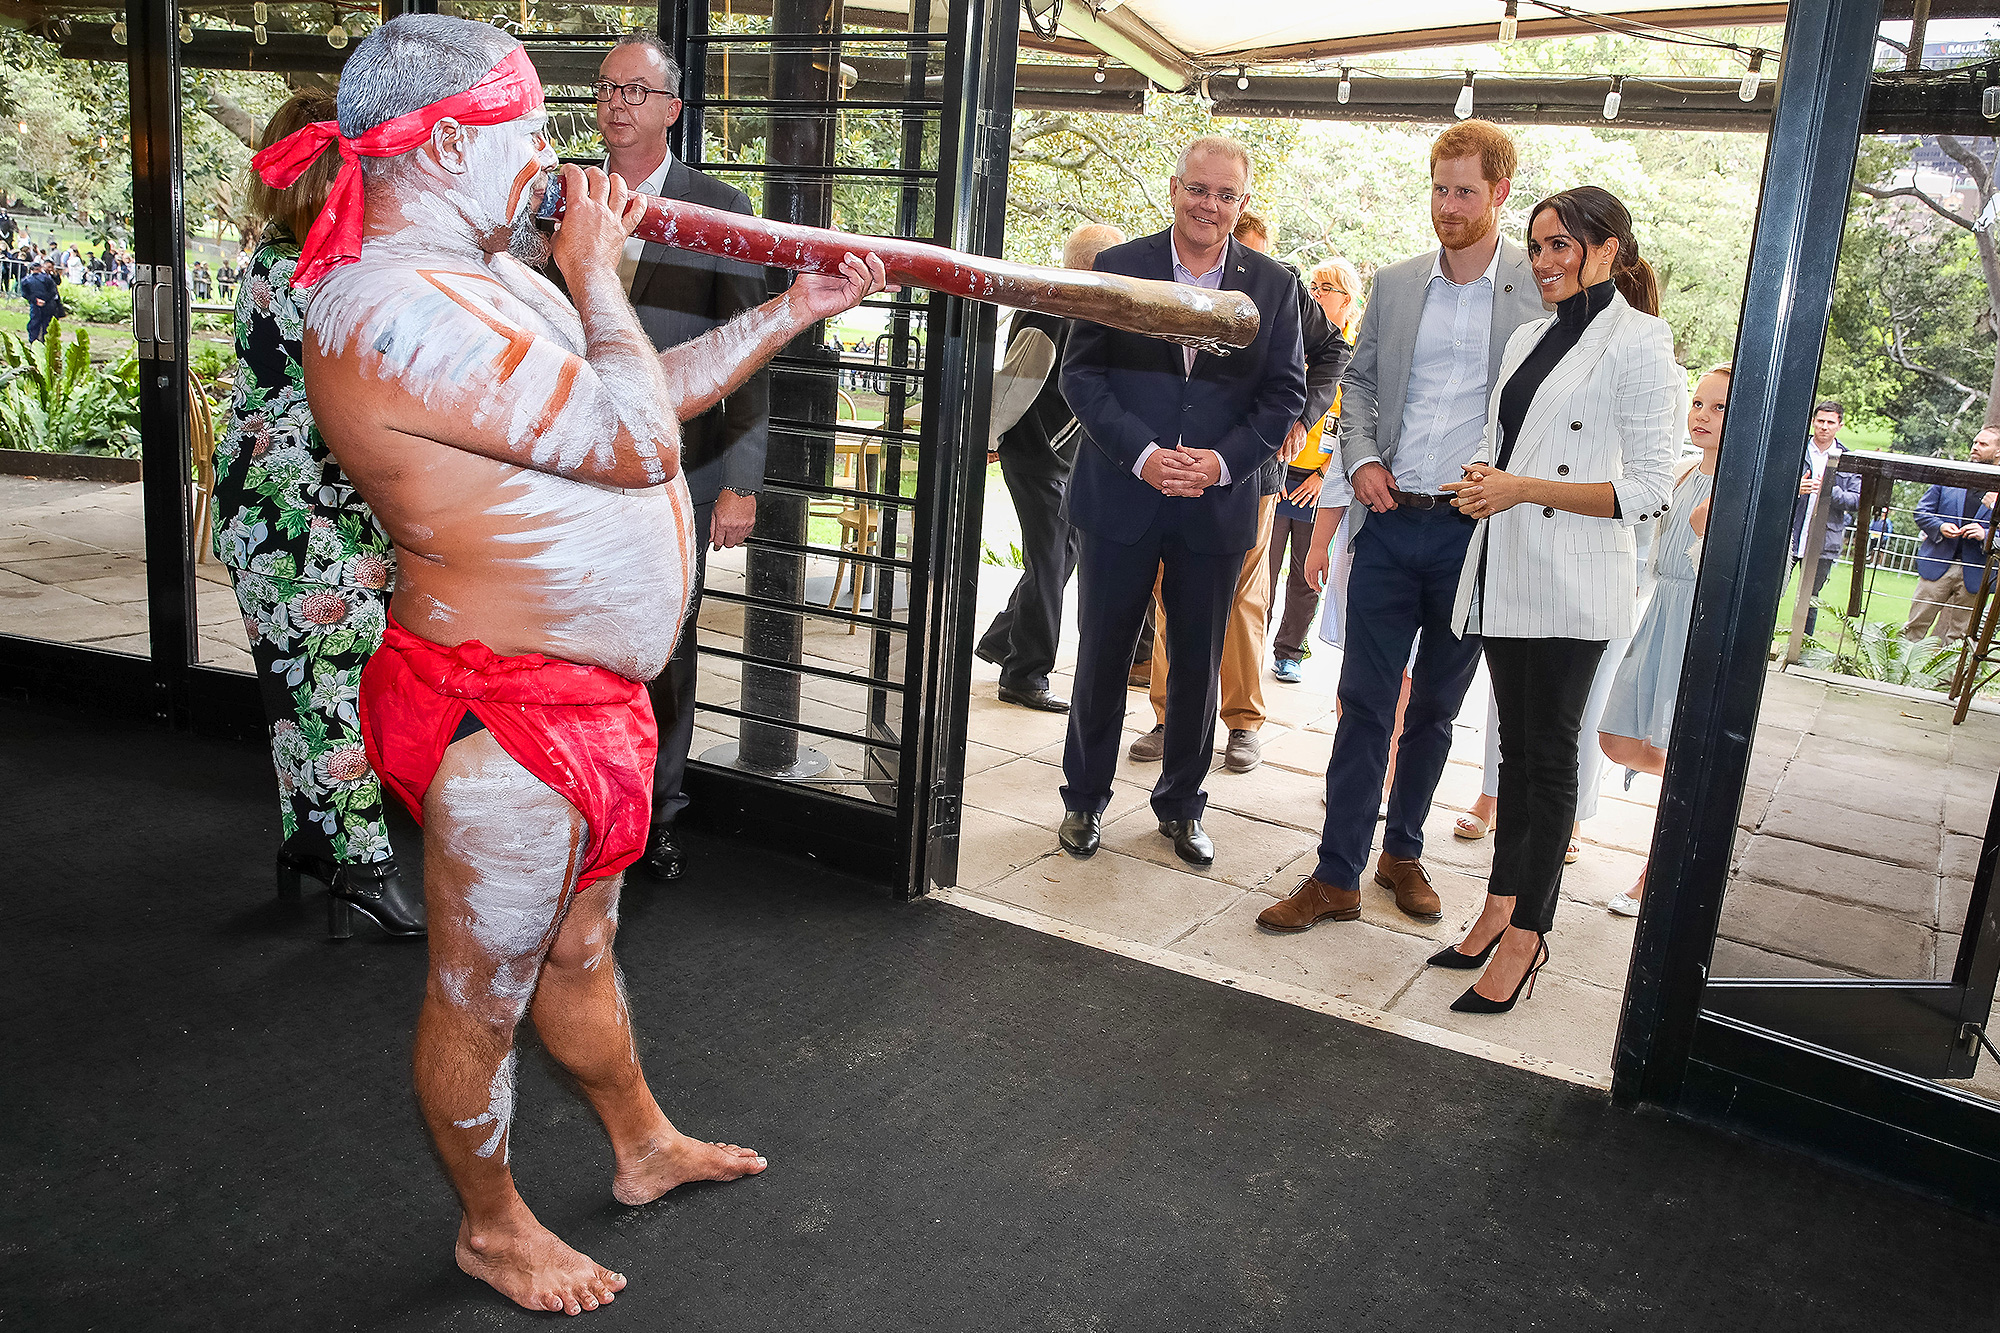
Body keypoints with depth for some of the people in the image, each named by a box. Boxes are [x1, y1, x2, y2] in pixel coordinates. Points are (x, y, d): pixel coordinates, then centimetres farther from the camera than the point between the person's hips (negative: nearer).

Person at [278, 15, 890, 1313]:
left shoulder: (495, 279, 10)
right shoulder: (403, 307, -25)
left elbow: (654, 387, 19)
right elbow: (639, 442, -26)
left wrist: (795, 312, 15)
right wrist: (597, 276, -11)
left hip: (585, 691, 10)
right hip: (505, 715, -10)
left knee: (578, 948, 27)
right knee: (483, 995, 12)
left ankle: (646, 1145, 47)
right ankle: (493, 1226, 34)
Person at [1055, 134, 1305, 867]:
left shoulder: (1274, 285, 4)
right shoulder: (1117, 269, 1)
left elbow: (1284, 393, 3)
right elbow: (1081, 373, -3)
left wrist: (1223, 462, -13)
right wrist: (1141, 454, -16)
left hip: (1218, 504, 1)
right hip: (1122, 497, -1)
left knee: (1198, 664, 11)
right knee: (1102, 655, 8)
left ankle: (1181, 804, 28)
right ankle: (1084, 798, 25)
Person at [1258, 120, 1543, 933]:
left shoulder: (1543, 289, -2)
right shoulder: (1395, 284, 8)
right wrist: (1361, 456, 1)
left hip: (1474, 532, -2)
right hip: (1390, 523, 2)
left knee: (1434, 707, 12)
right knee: (1365, 701, 1)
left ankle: (1403, 853, 30)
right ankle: (1337, 875, 8)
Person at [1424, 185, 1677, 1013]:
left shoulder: (1638, 342, -7)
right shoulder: (1529, 338, 15)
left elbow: (1649, 488, -12)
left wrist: (1525, 489, -16)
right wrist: (1483, 482, 2)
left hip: (1570, 585, -7)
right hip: (1503, 575, 7)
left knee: (1548, 756, 0)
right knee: (1517, 747, 13)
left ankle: (1525, 937, 10)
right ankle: (1501, 906, 23)